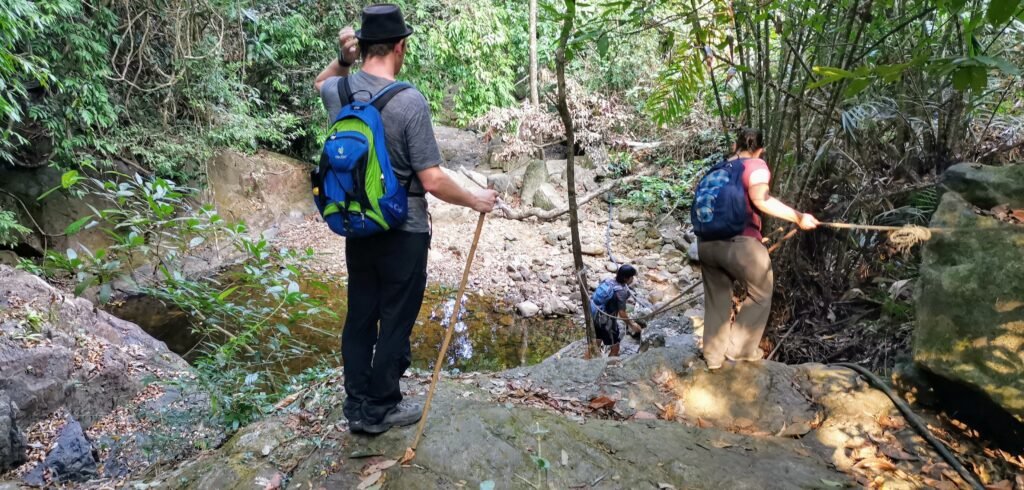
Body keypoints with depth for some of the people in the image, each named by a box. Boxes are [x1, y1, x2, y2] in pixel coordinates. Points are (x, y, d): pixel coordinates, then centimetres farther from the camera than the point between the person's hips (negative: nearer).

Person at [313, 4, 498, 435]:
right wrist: (475, 201, -5)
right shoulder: (409, 102, -20)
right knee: (395, 322, 8)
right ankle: (380, 409, 22)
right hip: (403, 233, -6)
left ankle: (356, 406, 27)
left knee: (359, 317, 15)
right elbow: (432, 181, -21)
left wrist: (343, 61, 7)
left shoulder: (338, 92, -2)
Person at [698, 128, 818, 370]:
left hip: (706, 242, 7)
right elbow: (759, 199, -16)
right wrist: (797, 217, -13)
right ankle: (740, 348, 17)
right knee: (760, 295, 16)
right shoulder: (756, 166, 2)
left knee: (716, 300, 19)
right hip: (739, 242, -6)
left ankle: (713, 356, 24)